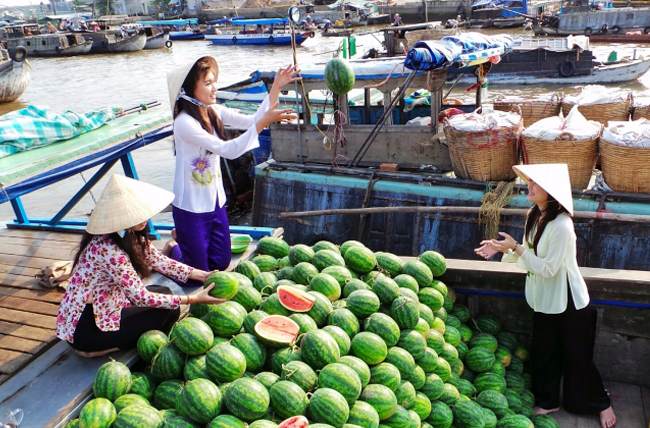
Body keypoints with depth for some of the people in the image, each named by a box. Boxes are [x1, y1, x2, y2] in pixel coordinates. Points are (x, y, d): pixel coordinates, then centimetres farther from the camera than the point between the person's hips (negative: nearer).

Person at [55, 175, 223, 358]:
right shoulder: (108, 249, -31)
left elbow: (159, 261, 3)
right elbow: (141, 297, -28)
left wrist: (203, 275, -6)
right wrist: (194, 299, -26)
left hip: (103, 309, 8)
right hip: (83, 329, -8)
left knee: (164, 293, 8)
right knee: (168, 311, -9)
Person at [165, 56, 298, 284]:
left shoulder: (214, 112, -1)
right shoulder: (184, 122, -24)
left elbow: (252, 121, -6)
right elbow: (227, 150, -30)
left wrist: (276, 88, -15)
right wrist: (264, 122, -36)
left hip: (216, 202, 7)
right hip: (191, 207, -7)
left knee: (221, 264, 20)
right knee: (200, 271, 9)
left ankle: (183, 240, 43)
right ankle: (173, 248, 38)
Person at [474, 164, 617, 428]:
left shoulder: (561, 226, -28)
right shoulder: (536, 216, 0)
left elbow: (548, 268, -25)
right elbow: (530, 255, 8)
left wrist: (515, 247, -25)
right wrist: (501, 250, -6)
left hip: (568, 303, -7)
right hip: (545, 301, 8)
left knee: (576, 358, 9)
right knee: (544, 354, 17)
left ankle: (601, 404, 32)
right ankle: (548, 401, 35)